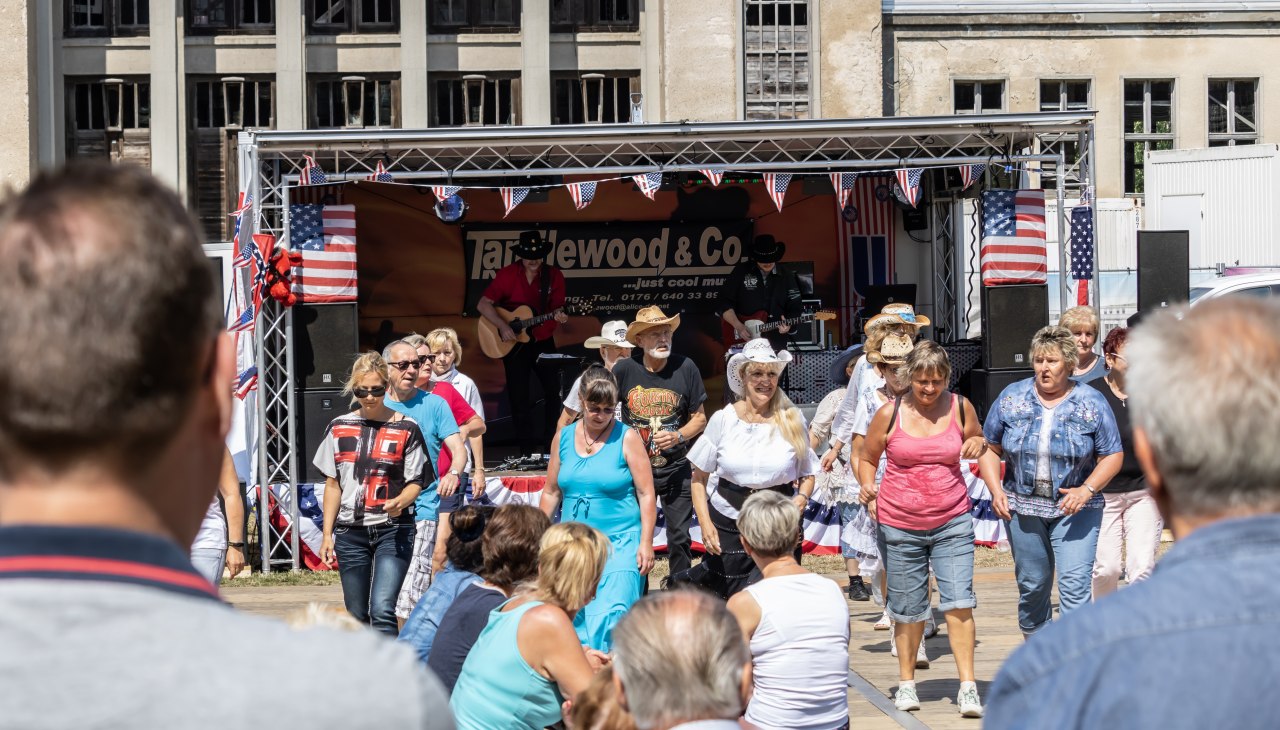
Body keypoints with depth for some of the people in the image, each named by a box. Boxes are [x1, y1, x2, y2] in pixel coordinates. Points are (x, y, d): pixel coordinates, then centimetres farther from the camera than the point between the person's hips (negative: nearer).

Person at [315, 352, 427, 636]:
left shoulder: (406, 428, -1)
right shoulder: (339, 428, 7)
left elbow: (415, 482, 0)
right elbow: (332, 484, 11)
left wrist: (400, 501, -22)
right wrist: (327, 534, 8)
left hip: (393, 530, -3)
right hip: (351, 532, 3)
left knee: (382, 610, -17)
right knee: (357, 617, 7)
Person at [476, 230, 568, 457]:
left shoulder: (554, 276, -4)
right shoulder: (507, 275, -9)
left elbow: (557, 308, -3)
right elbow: (483, 305, -10)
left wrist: (558, 315, -27)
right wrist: (503, 326, -21)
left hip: (543, 340, 1)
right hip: (513, 343, -1)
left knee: (556, 390, -5)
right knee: (519, 396, 1)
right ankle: (529, 448, 10)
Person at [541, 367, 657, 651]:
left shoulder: (627, 438, -3)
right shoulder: (563, 438, 8)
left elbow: (646, 494, -3)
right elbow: (551, 492, 17)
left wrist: (646, 543, -9)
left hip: (619, 543, -4)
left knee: (611, 616, -15)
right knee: (575, 620, 5)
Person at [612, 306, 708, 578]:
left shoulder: (685, 368, -9)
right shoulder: (624, 369, -9)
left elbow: (699, 418, -1)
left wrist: (678, 436, -18)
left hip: (675, 469, 0)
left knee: (679, 536, 3)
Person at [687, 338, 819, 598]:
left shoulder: (793, 421, 1)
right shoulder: (723, 419, -1)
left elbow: (808, 475, 11)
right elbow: (699, 477, 4)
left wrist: (802, 499, -11)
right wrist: (705, 523, -7)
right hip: (728, 525, 0)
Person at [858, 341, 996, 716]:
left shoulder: (960, 408, 0)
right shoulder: (889, 414, -4)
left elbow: (981, 447, 17)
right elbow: (866, 458, 9)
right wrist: (868, 489, -11)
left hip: (952, 522, 1)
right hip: (899, 525, 0)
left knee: (958, 600, -10)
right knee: (908, 608, 7)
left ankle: (968, 686, -5)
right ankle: (906, 682, 25)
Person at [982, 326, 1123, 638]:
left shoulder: (1091, 403, -2)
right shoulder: (1011, 397, 3)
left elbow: (1113, 456, 0)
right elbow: (989, 447, 9)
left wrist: (1087, 490, -15)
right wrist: (996, 490, -4)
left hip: (1075, 509, -2)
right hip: (1022, 508, 2)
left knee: (1075, 586, -14)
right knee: (1032, 587, 11)